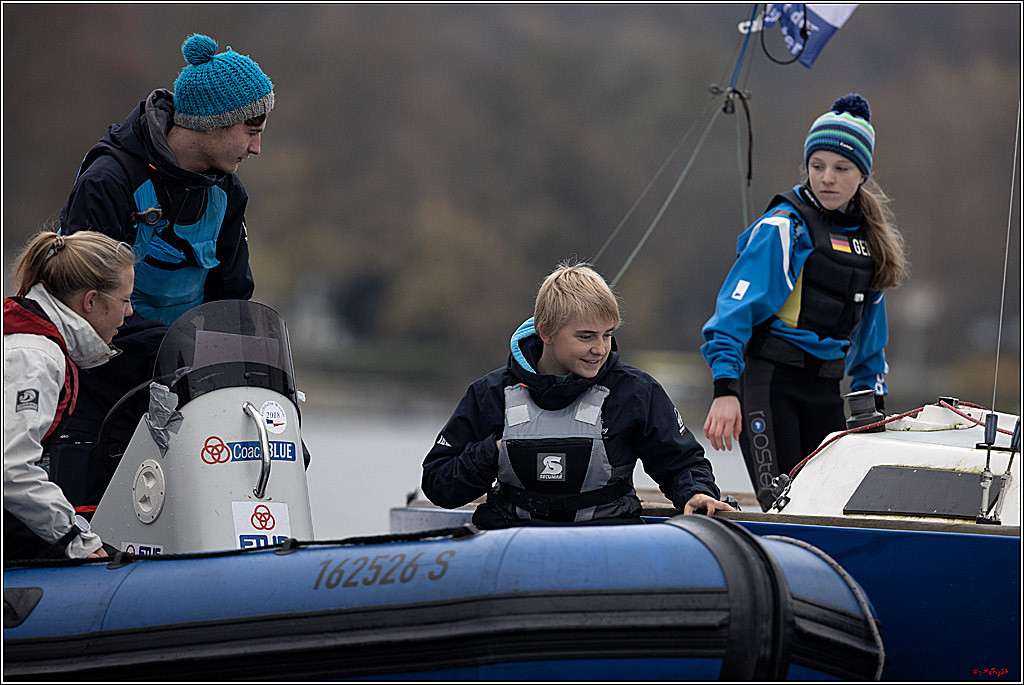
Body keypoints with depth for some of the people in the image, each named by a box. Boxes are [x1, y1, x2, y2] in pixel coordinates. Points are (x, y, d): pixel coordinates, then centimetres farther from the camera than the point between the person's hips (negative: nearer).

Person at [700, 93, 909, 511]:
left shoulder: (868, 237, 15)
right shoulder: (784, 228, -7)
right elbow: (736, 306, -15)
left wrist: (875, 398, 22)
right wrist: (725, 389, -25)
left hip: (825, 389, 7)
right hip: (769, 379, -7)